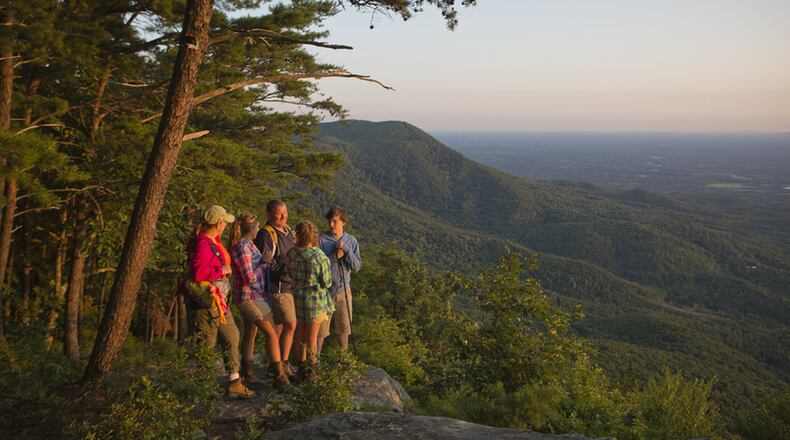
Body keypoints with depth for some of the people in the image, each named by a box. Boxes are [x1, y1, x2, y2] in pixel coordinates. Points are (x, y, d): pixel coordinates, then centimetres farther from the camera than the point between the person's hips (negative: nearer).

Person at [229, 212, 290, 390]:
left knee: (250, 333, 17)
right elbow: (250, 278, -22)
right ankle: (279, 377, -7)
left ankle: (246, 372, 29)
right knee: (272, 334, -9)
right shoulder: (242, 248, -21)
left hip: (255, 295, 10)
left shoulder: (248, 244, 9)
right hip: (249, 297, -10)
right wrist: (265, 263, -12)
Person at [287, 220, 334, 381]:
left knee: (301, 335, 18)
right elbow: (327, 282, -10)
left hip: (297, 298, 3)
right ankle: (310, 369, 18)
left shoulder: (291, 253, -9)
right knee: (312, 336, 10)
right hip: (315, 299, -3)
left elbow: (290, 275, 1)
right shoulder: (320, 256, -18)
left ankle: (302, 367, 27)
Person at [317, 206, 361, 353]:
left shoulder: (351, 241, 1)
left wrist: (346, 250, -18)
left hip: (344, 289, 4)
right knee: (321, 328, 3)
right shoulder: (322, 240, -10)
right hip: (325, 290, -3)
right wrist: (334, 257, -20)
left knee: (343, 327, 17)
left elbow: (356, 266, -5)